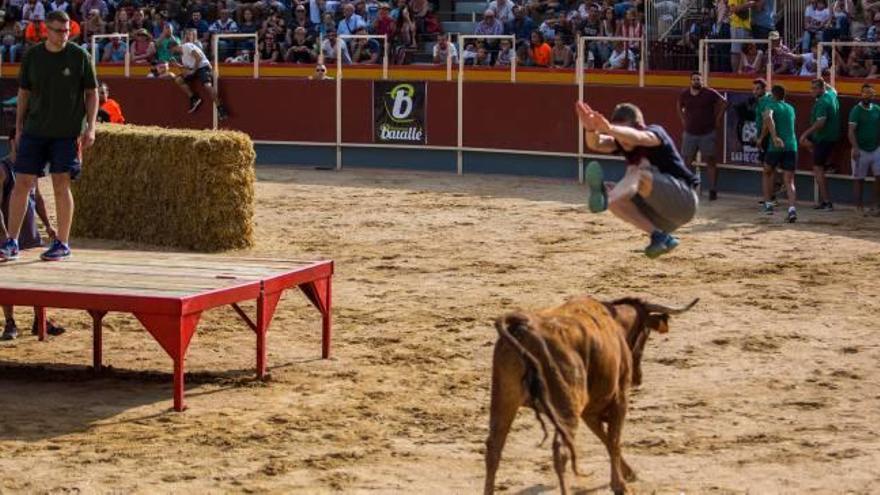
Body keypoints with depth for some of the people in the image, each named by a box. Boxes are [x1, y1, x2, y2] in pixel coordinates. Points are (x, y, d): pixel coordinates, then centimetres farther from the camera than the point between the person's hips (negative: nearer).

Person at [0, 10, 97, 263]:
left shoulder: (79, 56, -1)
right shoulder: (32, 56, 5)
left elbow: (92, 93, 3)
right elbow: (24, 92, 13)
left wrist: (90, 128, -5)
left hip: (67, 133, -2)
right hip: (34, 130, 3)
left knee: (61, 185, -3)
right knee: (22, 183, -1)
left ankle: (62, 244, 7)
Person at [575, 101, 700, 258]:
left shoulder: (656, 133, -12)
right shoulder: (621, 142, 6)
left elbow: (638, 137, -37)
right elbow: (596, 144, -14)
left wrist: (609, 129, -56)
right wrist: (591, 129, -38)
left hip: (684, 201, -8)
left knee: (638, 173, -30)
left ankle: (605, 199, -62)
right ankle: (659, 236, -17)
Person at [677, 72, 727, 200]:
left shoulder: (709, 93, -8)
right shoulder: (684, 95, 2)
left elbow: (724, 103, -1)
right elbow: (679, 106, 22)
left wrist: (718, 119, -2)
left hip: (707, 134, -3)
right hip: (690, 134, 3)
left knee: (710, 162, 0)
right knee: (687, 161, 6)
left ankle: (713, 190, 4)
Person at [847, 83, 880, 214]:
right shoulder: (856, 110, -8)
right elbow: (851, 131, -13)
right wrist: (855, 148, -24)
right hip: (861, 150, -4)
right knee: (859, 179, 4)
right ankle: (859, 207, 14)